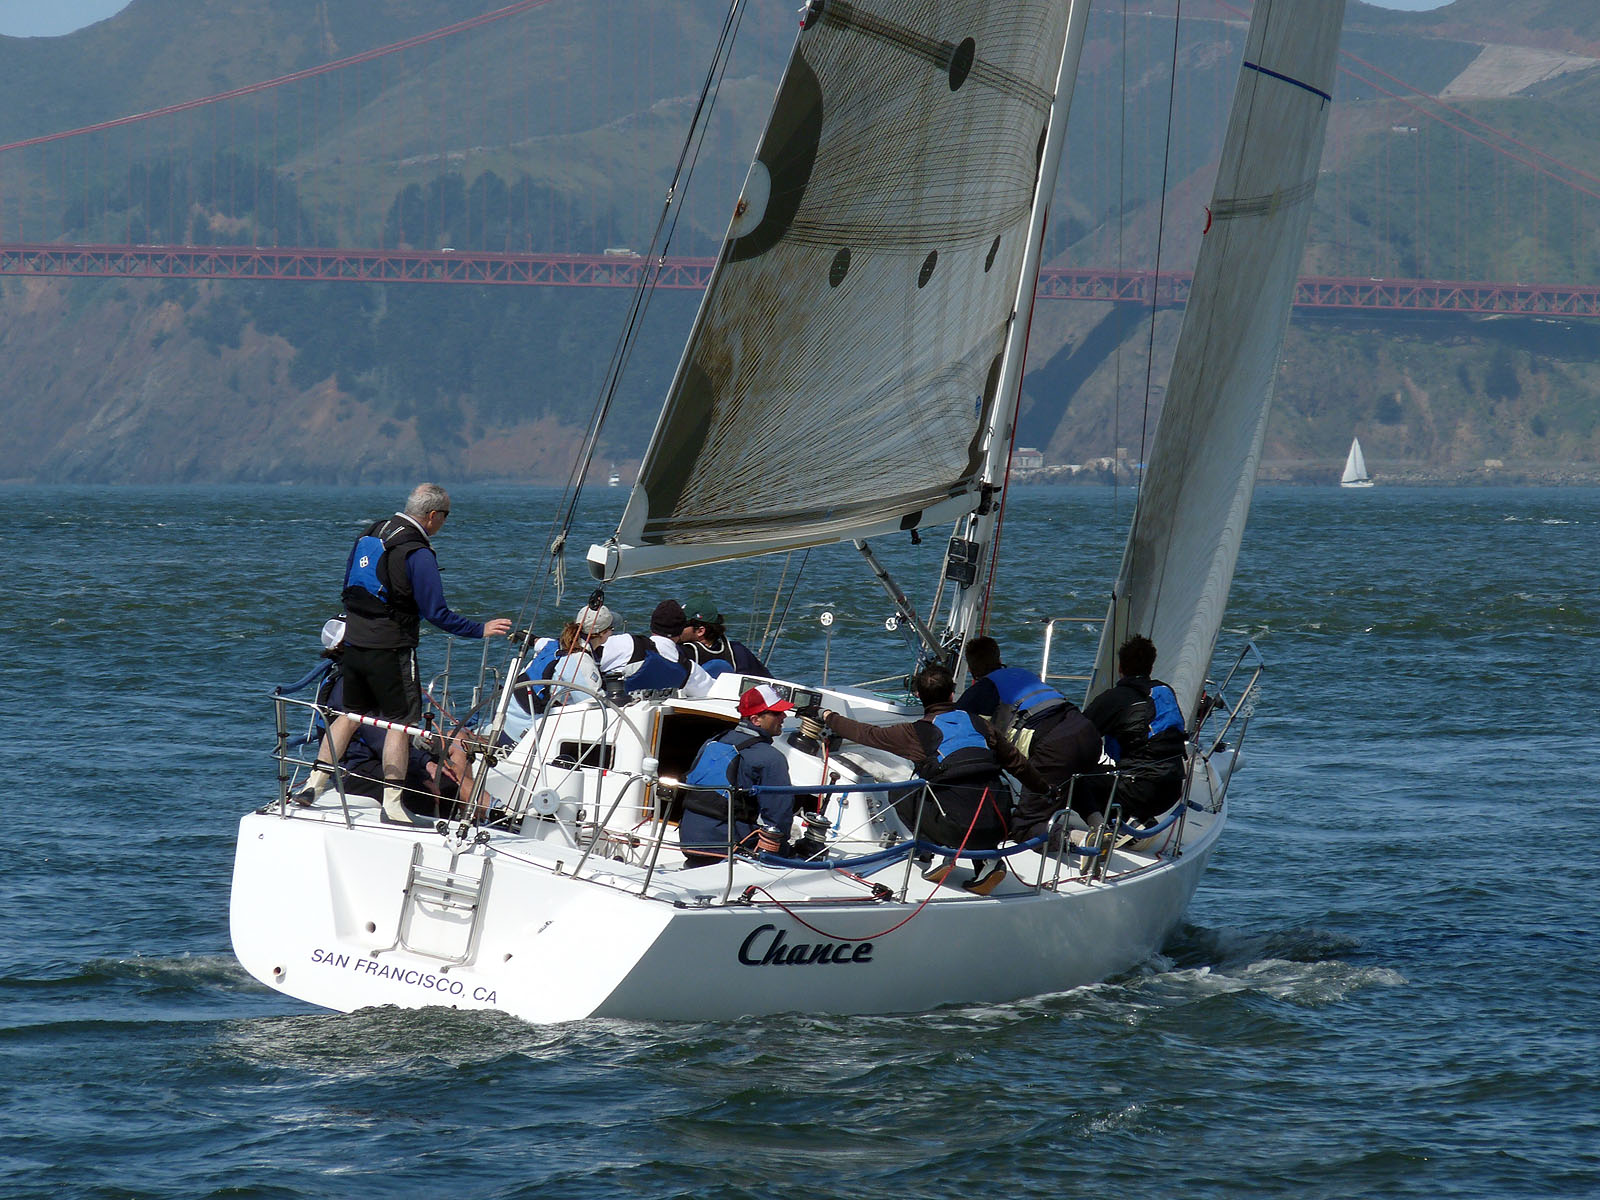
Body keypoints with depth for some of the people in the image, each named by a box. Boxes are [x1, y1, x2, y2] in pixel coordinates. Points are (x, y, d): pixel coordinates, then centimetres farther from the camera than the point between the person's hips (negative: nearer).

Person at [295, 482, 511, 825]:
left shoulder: (369, 534, 9)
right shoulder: (417, 554, -16)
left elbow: (348, 586, 19)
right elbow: (436, 613, -16)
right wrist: (481, 630, -8)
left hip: (354, 643, 7)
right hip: (390, 650, -7)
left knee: (351, 714, 18)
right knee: (400, 721, 0)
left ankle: (316, 781, 17)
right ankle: (392, 803, -2)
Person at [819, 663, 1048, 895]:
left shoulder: (916, 733, 3)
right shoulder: (978, 723, 14)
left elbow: (867, 734, 15)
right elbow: (1017, 763, 24)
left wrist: (829, 718, 32)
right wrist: (1045, 788, 40)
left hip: (958, 830, -4)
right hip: (998, 829, 4)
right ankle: (988, 860, 15)